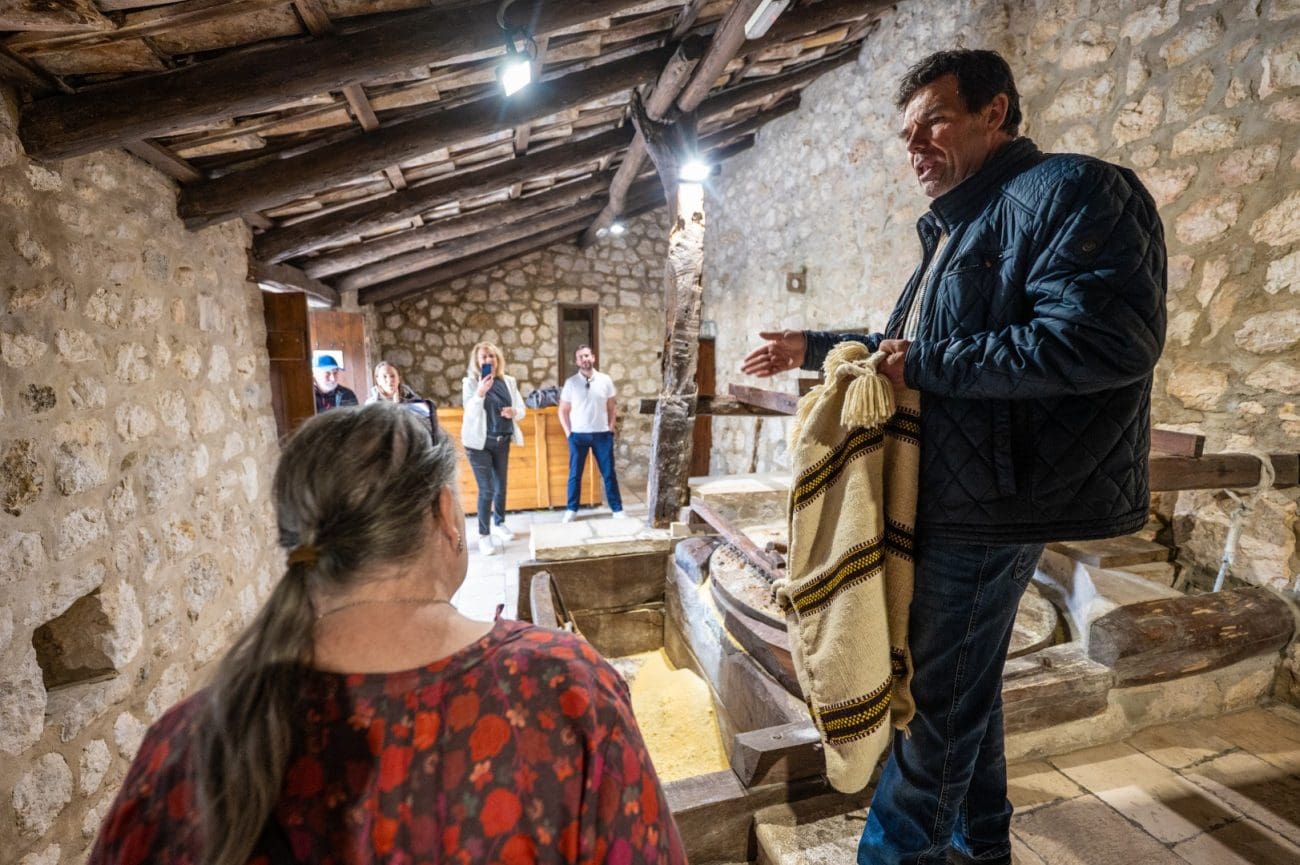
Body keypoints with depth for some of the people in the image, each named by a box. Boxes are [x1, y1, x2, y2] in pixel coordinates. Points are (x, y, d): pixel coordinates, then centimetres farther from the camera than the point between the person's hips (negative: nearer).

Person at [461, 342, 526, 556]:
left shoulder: (508, 381, 4)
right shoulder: (470, 382, -8)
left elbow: (522, 408, 6)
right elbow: (470, 413, -18)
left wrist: (514, 412, -16)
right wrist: (480, 392, -33)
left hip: (502, 441, 5)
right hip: (480, 442, -4)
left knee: (501, 486, 15)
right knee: (486, 490, -5)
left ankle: (499, 524, 34)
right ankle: (483, 535, 8)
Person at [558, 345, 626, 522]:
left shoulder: (605, 380, 0)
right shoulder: (571, 382, -2)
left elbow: (612, 406, 9)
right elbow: (563, 411, 4)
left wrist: (611, 427, 1)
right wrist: (568, 432, -2)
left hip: (602, 434, 1)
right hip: (578, 435, 0)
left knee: (609, 473, 5)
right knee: (575, 474, 7)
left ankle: (617, 509, 15)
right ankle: (571, 509, 20)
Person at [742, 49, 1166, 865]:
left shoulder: (1070, 190, -11)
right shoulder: (955, 229, 19)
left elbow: (1107, 339, -25)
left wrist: (929, 363, -20)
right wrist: (812, 349, 21)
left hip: (988, 501, -10)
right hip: (949, 495, 10)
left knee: (934, 694, 3)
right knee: (964, 682, 20)